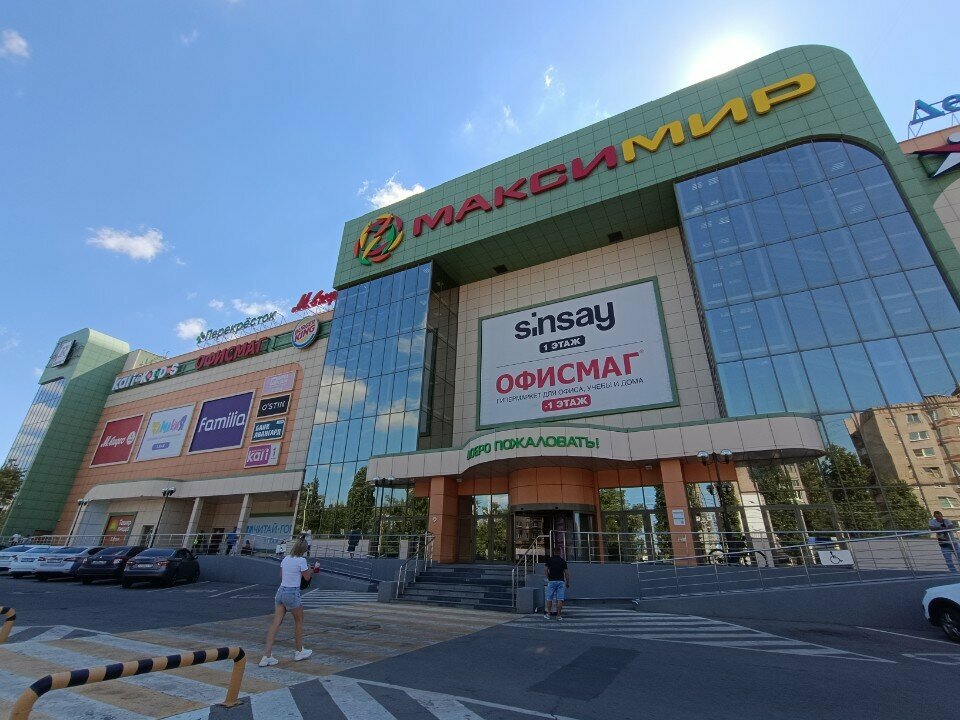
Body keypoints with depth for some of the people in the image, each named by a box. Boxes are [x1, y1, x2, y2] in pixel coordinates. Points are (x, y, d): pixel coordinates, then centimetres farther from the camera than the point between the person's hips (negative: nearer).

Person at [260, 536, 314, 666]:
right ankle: (299, 652, 28)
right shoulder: (301, 560, -15)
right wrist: (309, 569, 13)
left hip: (281, 591, 6)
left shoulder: (285, 559, 4)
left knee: (276, 623, 6)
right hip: (292, 593, -6)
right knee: (299, 621, 14)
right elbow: (307, 577, -5)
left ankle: (266, 656, 1)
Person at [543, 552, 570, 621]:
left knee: (549, 598, 9)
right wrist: (568, 583, 13)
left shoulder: (549, 560, 2)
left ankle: (548, 614, 14)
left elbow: (545, 570, -5)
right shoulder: (563, 561, 6)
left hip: (552, 581, -1)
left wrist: (548, 578, 8)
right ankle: (559, 615, 2)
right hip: (561, 581, 1)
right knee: (560, 599, 2)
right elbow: (566, 573, 4)